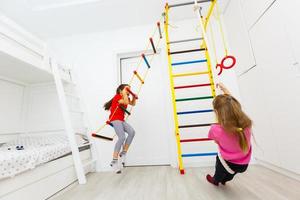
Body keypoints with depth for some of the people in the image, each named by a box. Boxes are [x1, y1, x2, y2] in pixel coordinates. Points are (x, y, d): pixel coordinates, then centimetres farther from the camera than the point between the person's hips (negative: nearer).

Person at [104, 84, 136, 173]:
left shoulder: (125, 98, 18)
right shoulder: (117, 96, -6)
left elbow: (133, 104, 23)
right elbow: (126, 102, -23)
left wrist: (134, 97, 8)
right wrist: (125, 92, -15)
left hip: (121, 120, 8)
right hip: (115, 119, -8)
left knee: (132, 132, -16)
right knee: (122, 137, -25)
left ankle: (123, 153, -4)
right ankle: (114, 161, -14)